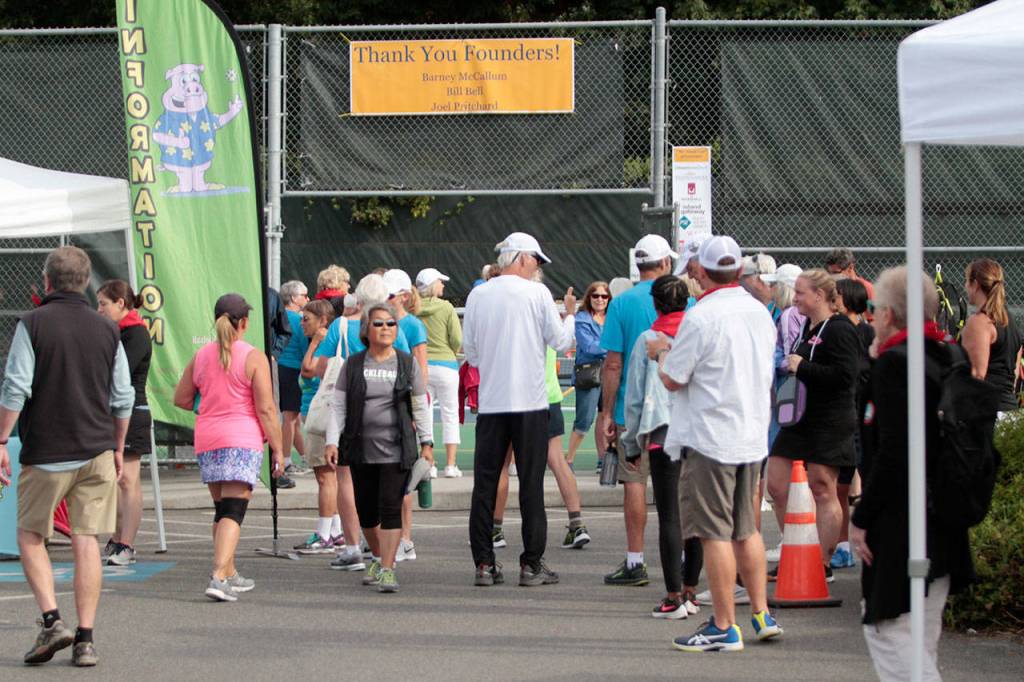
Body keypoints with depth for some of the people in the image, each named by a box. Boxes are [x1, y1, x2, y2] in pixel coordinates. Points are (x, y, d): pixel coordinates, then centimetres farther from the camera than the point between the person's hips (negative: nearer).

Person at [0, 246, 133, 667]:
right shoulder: (106, 330, 6)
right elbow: (122, 398, 9)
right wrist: (117, 447, 21)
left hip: (46, 453, -3)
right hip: (96, 451, 3)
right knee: (86, 542, 3)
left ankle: (51, 621, -6)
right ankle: (85, 640, 0)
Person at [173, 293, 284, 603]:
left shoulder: (201, 356, 9)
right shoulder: (253, 357, -6)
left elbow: (181, 398, 17)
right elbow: (266, 409, -8)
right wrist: (277, 449, -2)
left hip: (207, 439, 5)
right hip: (242, 440, -5)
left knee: (222, 509, 18)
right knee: (233, 511, -9)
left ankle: (230, 575, 28)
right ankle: (219, 576, -23)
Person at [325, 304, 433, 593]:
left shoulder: (408, 364, 5)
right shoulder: (353, 365, 6)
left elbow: (420, 407, 10)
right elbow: (338, 406, 6)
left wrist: (426, 442, 6)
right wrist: (332, 441, -3)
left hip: (396, 449, -2)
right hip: (361, 449, 2)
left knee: (391, 507, -11)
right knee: (366, 509, 8)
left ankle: (387, 569, -11)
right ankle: (378, 558, 29)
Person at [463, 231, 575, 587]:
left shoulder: (477, 295, 5)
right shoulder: (536, 293, -5)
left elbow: (471, 353, 9)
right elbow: (561, 342, 0)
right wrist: (570, 314, 18)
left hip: (490, 401, 3)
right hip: (529, 401, -3)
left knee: (485, 484, 5)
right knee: (531, 485, 2)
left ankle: (484, 564, 3)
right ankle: (532, 564, 2)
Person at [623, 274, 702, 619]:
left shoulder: (648, 340, 3)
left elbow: (634, 396, 5)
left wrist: (632, 442, 14)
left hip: (663, 433, -3)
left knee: (670, 517, -4)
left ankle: (674, 596, -7)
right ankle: (690, 591, 15)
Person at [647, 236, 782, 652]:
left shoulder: (701, 317, -16)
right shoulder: (760, 313, 7)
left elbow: (672, 379, -12)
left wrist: (661, 352, 10)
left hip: (710, 438, -7)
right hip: (753, 436, 7)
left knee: (715, 533, -2)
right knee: (746, 529, 18)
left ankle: (724, 628, -1)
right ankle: (761, 615, 21)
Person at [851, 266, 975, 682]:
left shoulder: (894, 363, -15)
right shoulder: (947, 359, 10)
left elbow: (894, 452, -20)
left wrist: (862, 518, -14)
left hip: (900, 523, -9)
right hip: (944, 525, 9)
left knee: (890, 630, -6)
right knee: (921, 637, 16)